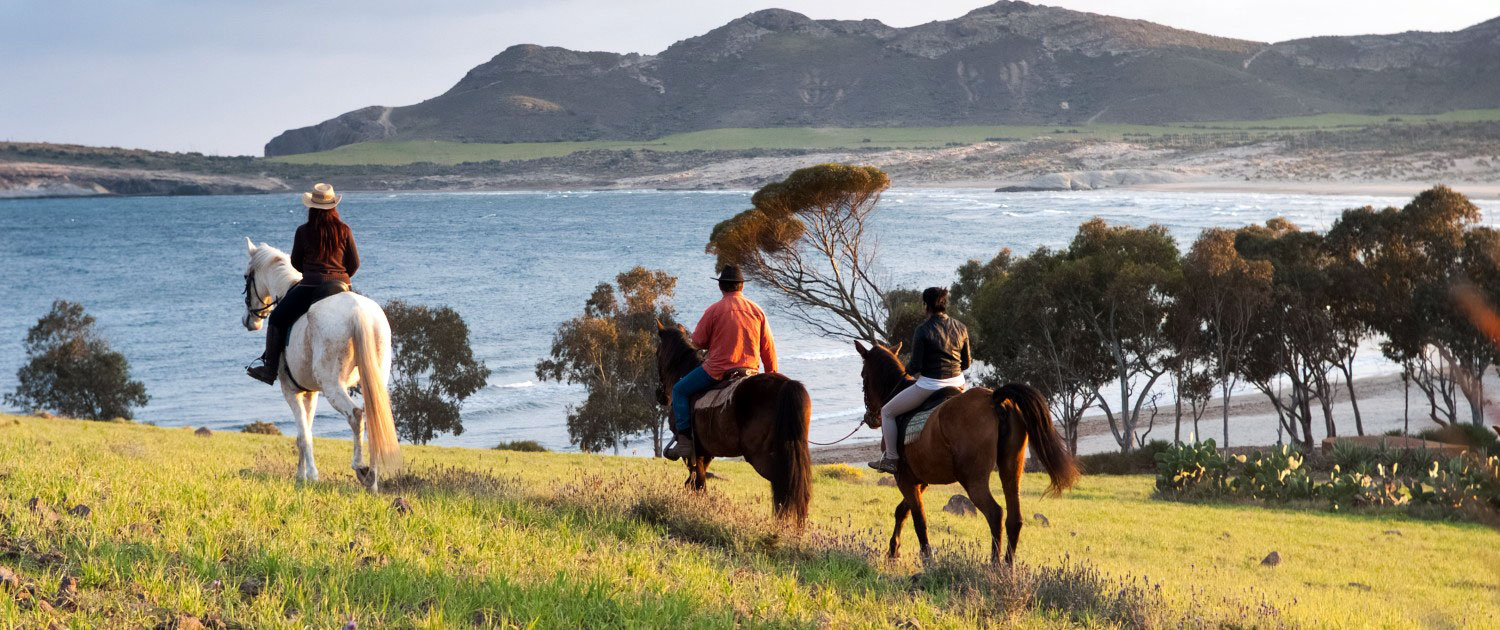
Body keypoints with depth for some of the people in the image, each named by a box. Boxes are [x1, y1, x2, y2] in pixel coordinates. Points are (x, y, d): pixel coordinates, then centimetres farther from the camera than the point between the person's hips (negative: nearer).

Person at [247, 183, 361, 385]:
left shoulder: (303, 232, -1)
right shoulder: (344, 231, 3)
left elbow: (296, 263, 9)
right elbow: (354, 264, 6)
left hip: (310, 286, -2)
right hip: (340, 287, 3)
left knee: (277, 319, 11)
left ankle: (269, 368, 5)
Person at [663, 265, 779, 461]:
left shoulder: (714, 310, -10)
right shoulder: (757, 311, 2)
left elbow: (698, 342, -3)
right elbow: (768, 347, 5)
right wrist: (773, 375, 16)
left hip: (717, 371, -4)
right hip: (750, 370, 4)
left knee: (680, 390, 11)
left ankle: (684, 440, -1)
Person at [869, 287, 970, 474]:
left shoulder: (923, 331, -14)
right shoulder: (961, 328, 3)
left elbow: (915, 367, -13)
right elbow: (966, 363, 9)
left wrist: (908, 369, 9)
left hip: (929, 386, -6)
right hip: (957, 383, 6)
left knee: (887, 412, 11)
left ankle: (891, 459, 10)